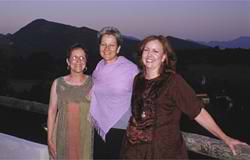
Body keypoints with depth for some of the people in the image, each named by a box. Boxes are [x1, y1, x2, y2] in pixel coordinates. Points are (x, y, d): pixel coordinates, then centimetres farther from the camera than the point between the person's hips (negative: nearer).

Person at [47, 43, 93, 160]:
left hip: (85, 136, 0)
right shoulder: (58, 83, -1)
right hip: (63, 136, 0)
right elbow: (52, 112, 2)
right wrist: (50, 139, 1)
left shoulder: (93, 83, -3)